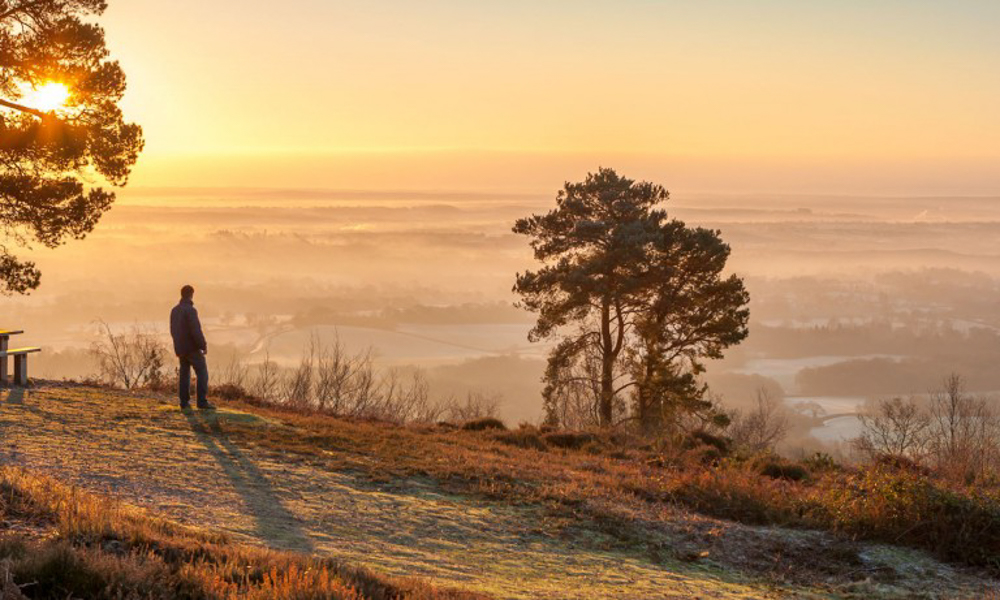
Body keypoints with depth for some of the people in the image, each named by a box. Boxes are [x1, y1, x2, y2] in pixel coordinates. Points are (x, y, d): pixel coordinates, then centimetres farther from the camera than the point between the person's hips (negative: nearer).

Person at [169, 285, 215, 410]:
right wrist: (204, 346, -15)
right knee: (202, 373, -4)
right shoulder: (190, 310, -17)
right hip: (192, 347, -8)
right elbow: (196, 330, -23)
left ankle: (184, 402, 10)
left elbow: (173, 330, 17)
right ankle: (202, 402, -10)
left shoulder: (175, 310, 9)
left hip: (180, 348, 8)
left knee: (184, 374, 12)